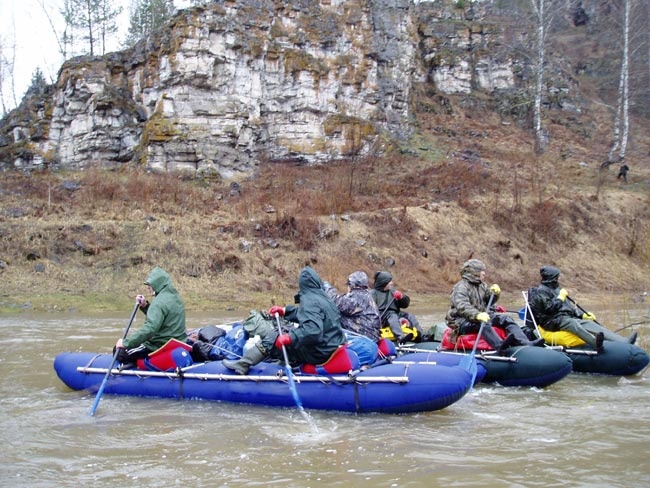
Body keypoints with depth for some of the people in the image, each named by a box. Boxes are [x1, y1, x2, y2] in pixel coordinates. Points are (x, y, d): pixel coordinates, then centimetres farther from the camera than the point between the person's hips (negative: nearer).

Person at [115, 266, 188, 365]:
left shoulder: (159, 302, -21)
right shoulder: (175, 297, 10)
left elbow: (149, 329, -30)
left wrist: (125, 343, -24)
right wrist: (145, 306, 8)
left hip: (160, 347, -10)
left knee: (119, 352, -2)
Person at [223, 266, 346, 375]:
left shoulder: (310, 301, -19)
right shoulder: (324, 297, 9)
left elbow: (313, 329, -33)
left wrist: (290, 338, -29)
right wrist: (284, 310, 23)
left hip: (318, 354, -9)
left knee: (272, 338, -1)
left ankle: (242, 364, 6)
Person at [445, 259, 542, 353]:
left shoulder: (482, 285, 20)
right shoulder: (461, 287, -10)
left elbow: (489, 302, 24)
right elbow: (462, 306, -27)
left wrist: (495, 294, 1)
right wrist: (477, 315, -45)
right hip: (462, 321, -8)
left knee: (504, 318, -10)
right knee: (483, 323, -37)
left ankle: (525, 343, -27)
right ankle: (500, 346, -64)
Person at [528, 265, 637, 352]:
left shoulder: (556, 288, 25)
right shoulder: (541, 291, -2)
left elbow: (569, 305, 25)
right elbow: (549, 307, -16)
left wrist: (583, 315, 14)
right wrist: (560, 297, -7)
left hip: (567, 317, 8)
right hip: (554, 321, -8)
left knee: (589, 323, -15)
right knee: (574, 324, -39)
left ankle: (623, 341, -31)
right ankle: (596, 344, -69)